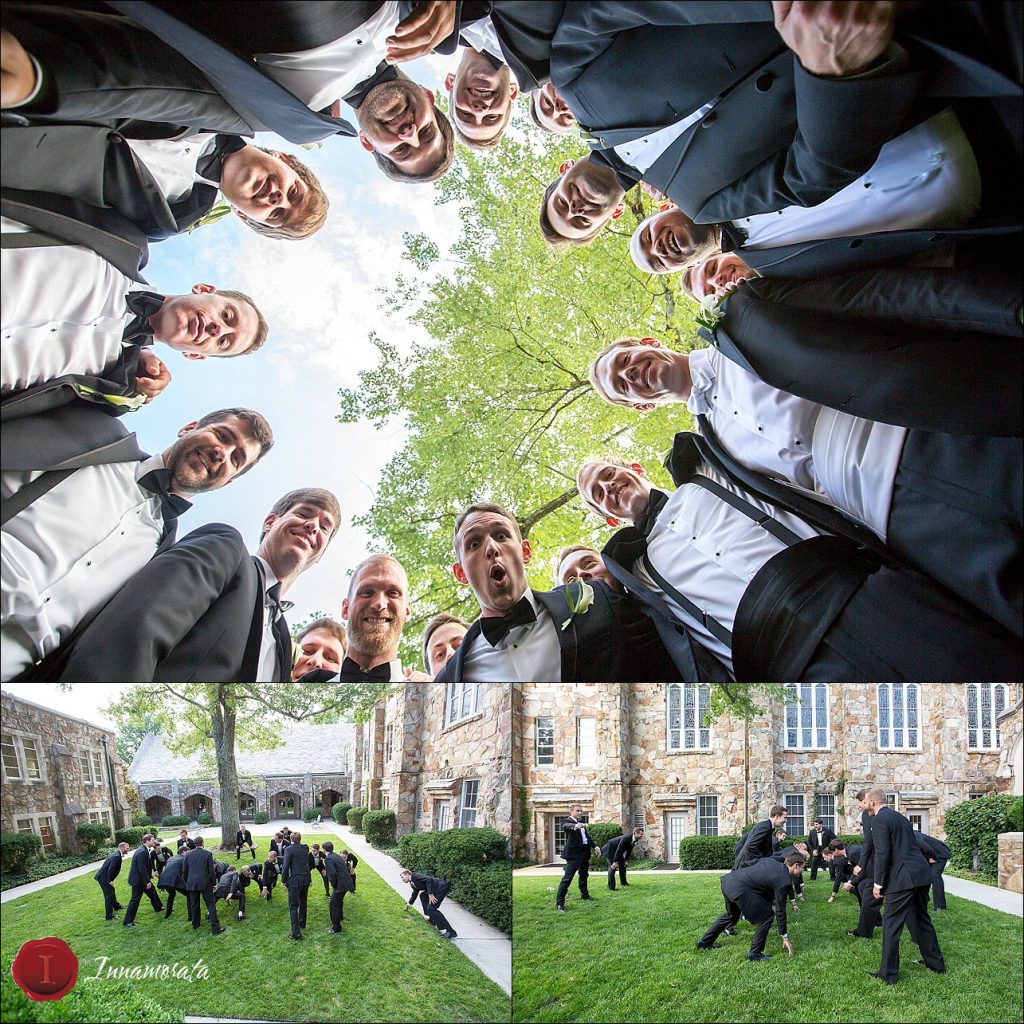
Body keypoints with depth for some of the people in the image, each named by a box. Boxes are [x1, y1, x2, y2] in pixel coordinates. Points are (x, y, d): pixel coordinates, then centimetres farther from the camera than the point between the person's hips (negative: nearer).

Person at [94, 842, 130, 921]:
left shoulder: (116, 854, 7)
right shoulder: (117, 857, -25)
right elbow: (110, 869, -28)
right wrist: (110, 881, -19)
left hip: (102, 876, 11)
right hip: (103, 878, -11)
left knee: (112, 891, 27)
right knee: (109, 895, -7)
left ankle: (116, 906, 48)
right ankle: (109, 916, -3)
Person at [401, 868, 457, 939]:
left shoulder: (415, 875, -4)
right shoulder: (413, 883, 25)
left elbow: (429, 879, -18)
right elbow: (414, 895, 43)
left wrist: (430, 894, -20)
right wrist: (407, 906, 57)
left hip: (441, 886, -10)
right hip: (437, 889, 10)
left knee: (431, 908, -14)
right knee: (422, 895, 24)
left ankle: (450, 932, -19)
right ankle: (431, 917, 20)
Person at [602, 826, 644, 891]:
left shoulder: (635, 840, -8)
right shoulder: (626, 838, -35)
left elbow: (629, 850, 4)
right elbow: (618, 850, -32)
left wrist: (626, 860, 0)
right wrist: (615, 862, -29)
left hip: (617, 852, 9)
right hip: (610, 850, -9)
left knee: (623, 865, 12)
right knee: (613, 867, -15)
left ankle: (623, 882, 30)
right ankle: (611, 887, -11)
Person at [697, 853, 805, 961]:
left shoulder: (770, 860, 15)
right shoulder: (784, 882, -6)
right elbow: (780, 911, -1)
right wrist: (785, 938, 8)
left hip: (728, 879, 9)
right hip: (739, 889, -9)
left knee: (732, 915, 32)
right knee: (766, 916, 3)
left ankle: (704, 942, 42)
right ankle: (755, 953, 9)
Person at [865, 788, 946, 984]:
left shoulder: (880, 820, -9)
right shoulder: (900, 817, 18)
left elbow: (882, 853, -16)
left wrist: (878, 883, -9)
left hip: (902, 879, -9)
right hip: (921, 874, 9)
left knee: (891, 925, -1)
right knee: (921, 920, 22)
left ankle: (888, 974, 2)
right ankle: (936, 963, 32)